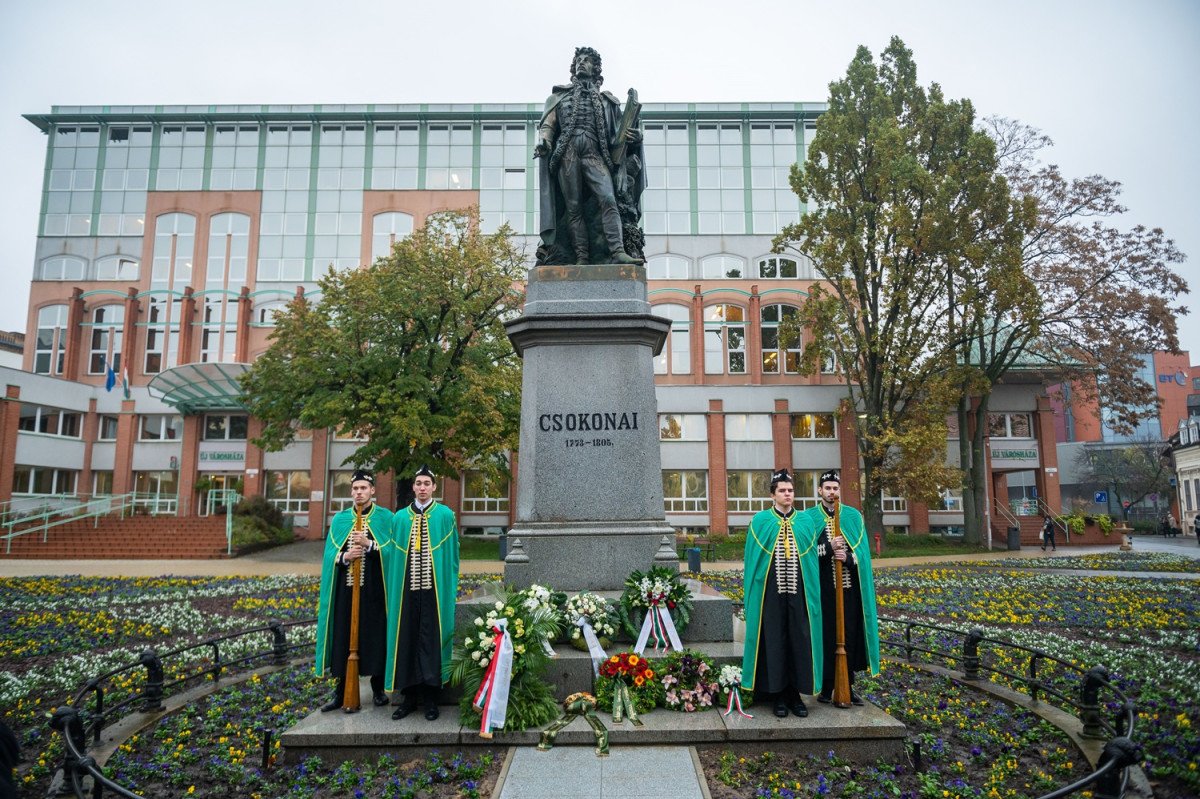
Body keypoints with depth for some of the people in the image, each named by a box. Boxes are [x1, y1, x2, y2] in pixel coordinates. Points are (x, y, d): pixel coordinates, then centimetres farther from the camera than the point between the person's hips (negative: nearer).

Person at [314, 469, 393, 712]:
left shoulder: (385, 517, 2)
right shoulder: (340, 519, 11)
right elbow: (330, 554, 7)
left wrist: (369, 544, -18)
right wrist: (344, 557, -13)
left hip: (374, 590, -3)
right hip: (346, 589, 3)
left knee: (375, 638, 3)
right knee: (344, 639, 6)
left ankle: (378, 689, 18)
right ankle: (342, 692, 17)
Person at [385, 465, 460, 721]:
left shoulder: (445, 515, 2)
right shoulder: (400, 517, 9)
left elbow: (451, 554, 2)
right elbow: (394, 557, 9)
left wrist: (451, 589, -3)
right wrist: (393, 590, 3)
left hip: (434, 588, -2)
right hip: (407, 587, 3)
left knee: (431, 641, 1)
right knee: (406, 640, 6)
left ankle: (430, 698, 10)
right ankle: (409, 696, 17)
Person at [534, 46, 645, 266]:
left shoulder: (605, 100, 22)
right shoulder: (560, 96, 21)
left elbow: (616, 133, 18)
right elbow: (547, 125, 13)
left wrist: (630, 137, -4)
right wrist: (543, 140, -9)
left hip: (595, 155, 0)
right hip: (567, 155, 0)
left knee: (608, 199, -20)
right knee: (574, 208, -6)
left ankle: (618, 251, -30)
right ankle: (581, 258, -7)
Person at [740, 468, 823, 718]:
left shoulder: (805, 521, 9)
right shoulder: (760, 521, 2)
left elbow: (812, 559, 8)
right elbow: (753, 559, 2)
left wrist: (812, 593, 2)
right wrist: (755, 592, -3)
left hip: (799, 591, 2)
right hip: (771, 592, -2)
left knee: (800, 639, 4)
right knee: (774, 640, 4)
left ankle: (796, 693, 17)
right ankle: (778, 695, 15)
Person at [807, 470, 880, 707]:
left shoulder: (853, 516, 9)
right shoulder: (809, 517, 2)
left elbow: (863, 551, 4)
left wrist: (848, 557, -16)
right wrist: (829, 548, -18)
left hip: (850, 588, 2)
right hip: (823, 588, -2)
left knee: (850, 636, 5)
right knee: (826, 636, 0)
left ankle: (847, 686, 18)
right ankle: (826, 686, 12)